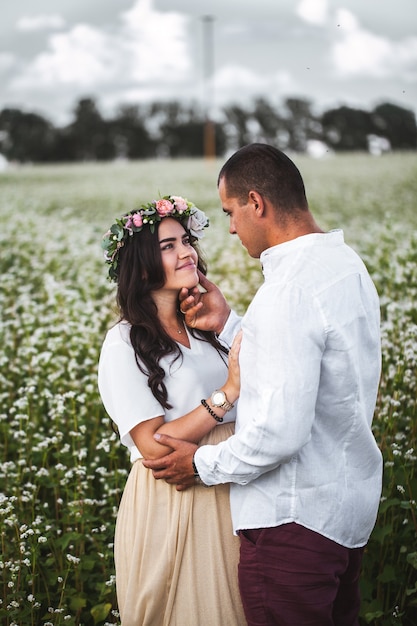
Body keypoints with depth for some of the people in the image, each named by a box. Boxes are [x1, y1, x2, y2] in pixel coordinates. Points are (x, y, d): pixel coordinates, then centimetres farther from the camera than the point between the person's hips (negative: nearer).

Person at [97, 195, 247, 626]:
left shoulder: (204, 328, 8)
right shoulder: (126, 343, -12)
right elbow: (153, 446, -19)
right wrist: (228, 391, -22)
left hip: (226, 493, 6)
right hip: (170, 503, -6)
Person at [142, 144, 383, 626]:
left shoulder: (290, 289, -26)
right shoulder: (345, 262, 5)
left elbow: (280, 432, -28)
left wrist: (203, 463, -13)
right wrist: (228, 325, 6)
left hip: (295, 518, -10)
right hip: (349, 502, 10)